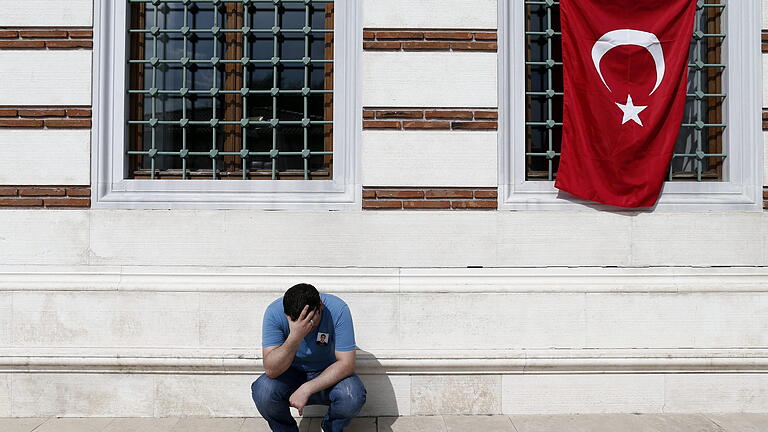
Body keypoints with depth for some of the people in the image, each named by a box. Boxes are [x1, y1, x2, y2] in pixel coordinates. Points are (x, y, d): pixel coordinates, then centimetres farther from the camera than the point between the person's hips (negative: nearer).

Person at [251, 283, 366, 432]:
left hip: (329, 374, 0)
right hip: (291, 374, 1)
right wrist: (295, 337, -44)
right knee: (262, 391, -29)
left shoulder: (338, 309, -25)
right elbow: (271, 370, -29)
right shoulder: (274, 312, -24)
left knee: (353, 396, -31)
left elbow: (346, 364, -24)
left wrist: (307, 389, -31)